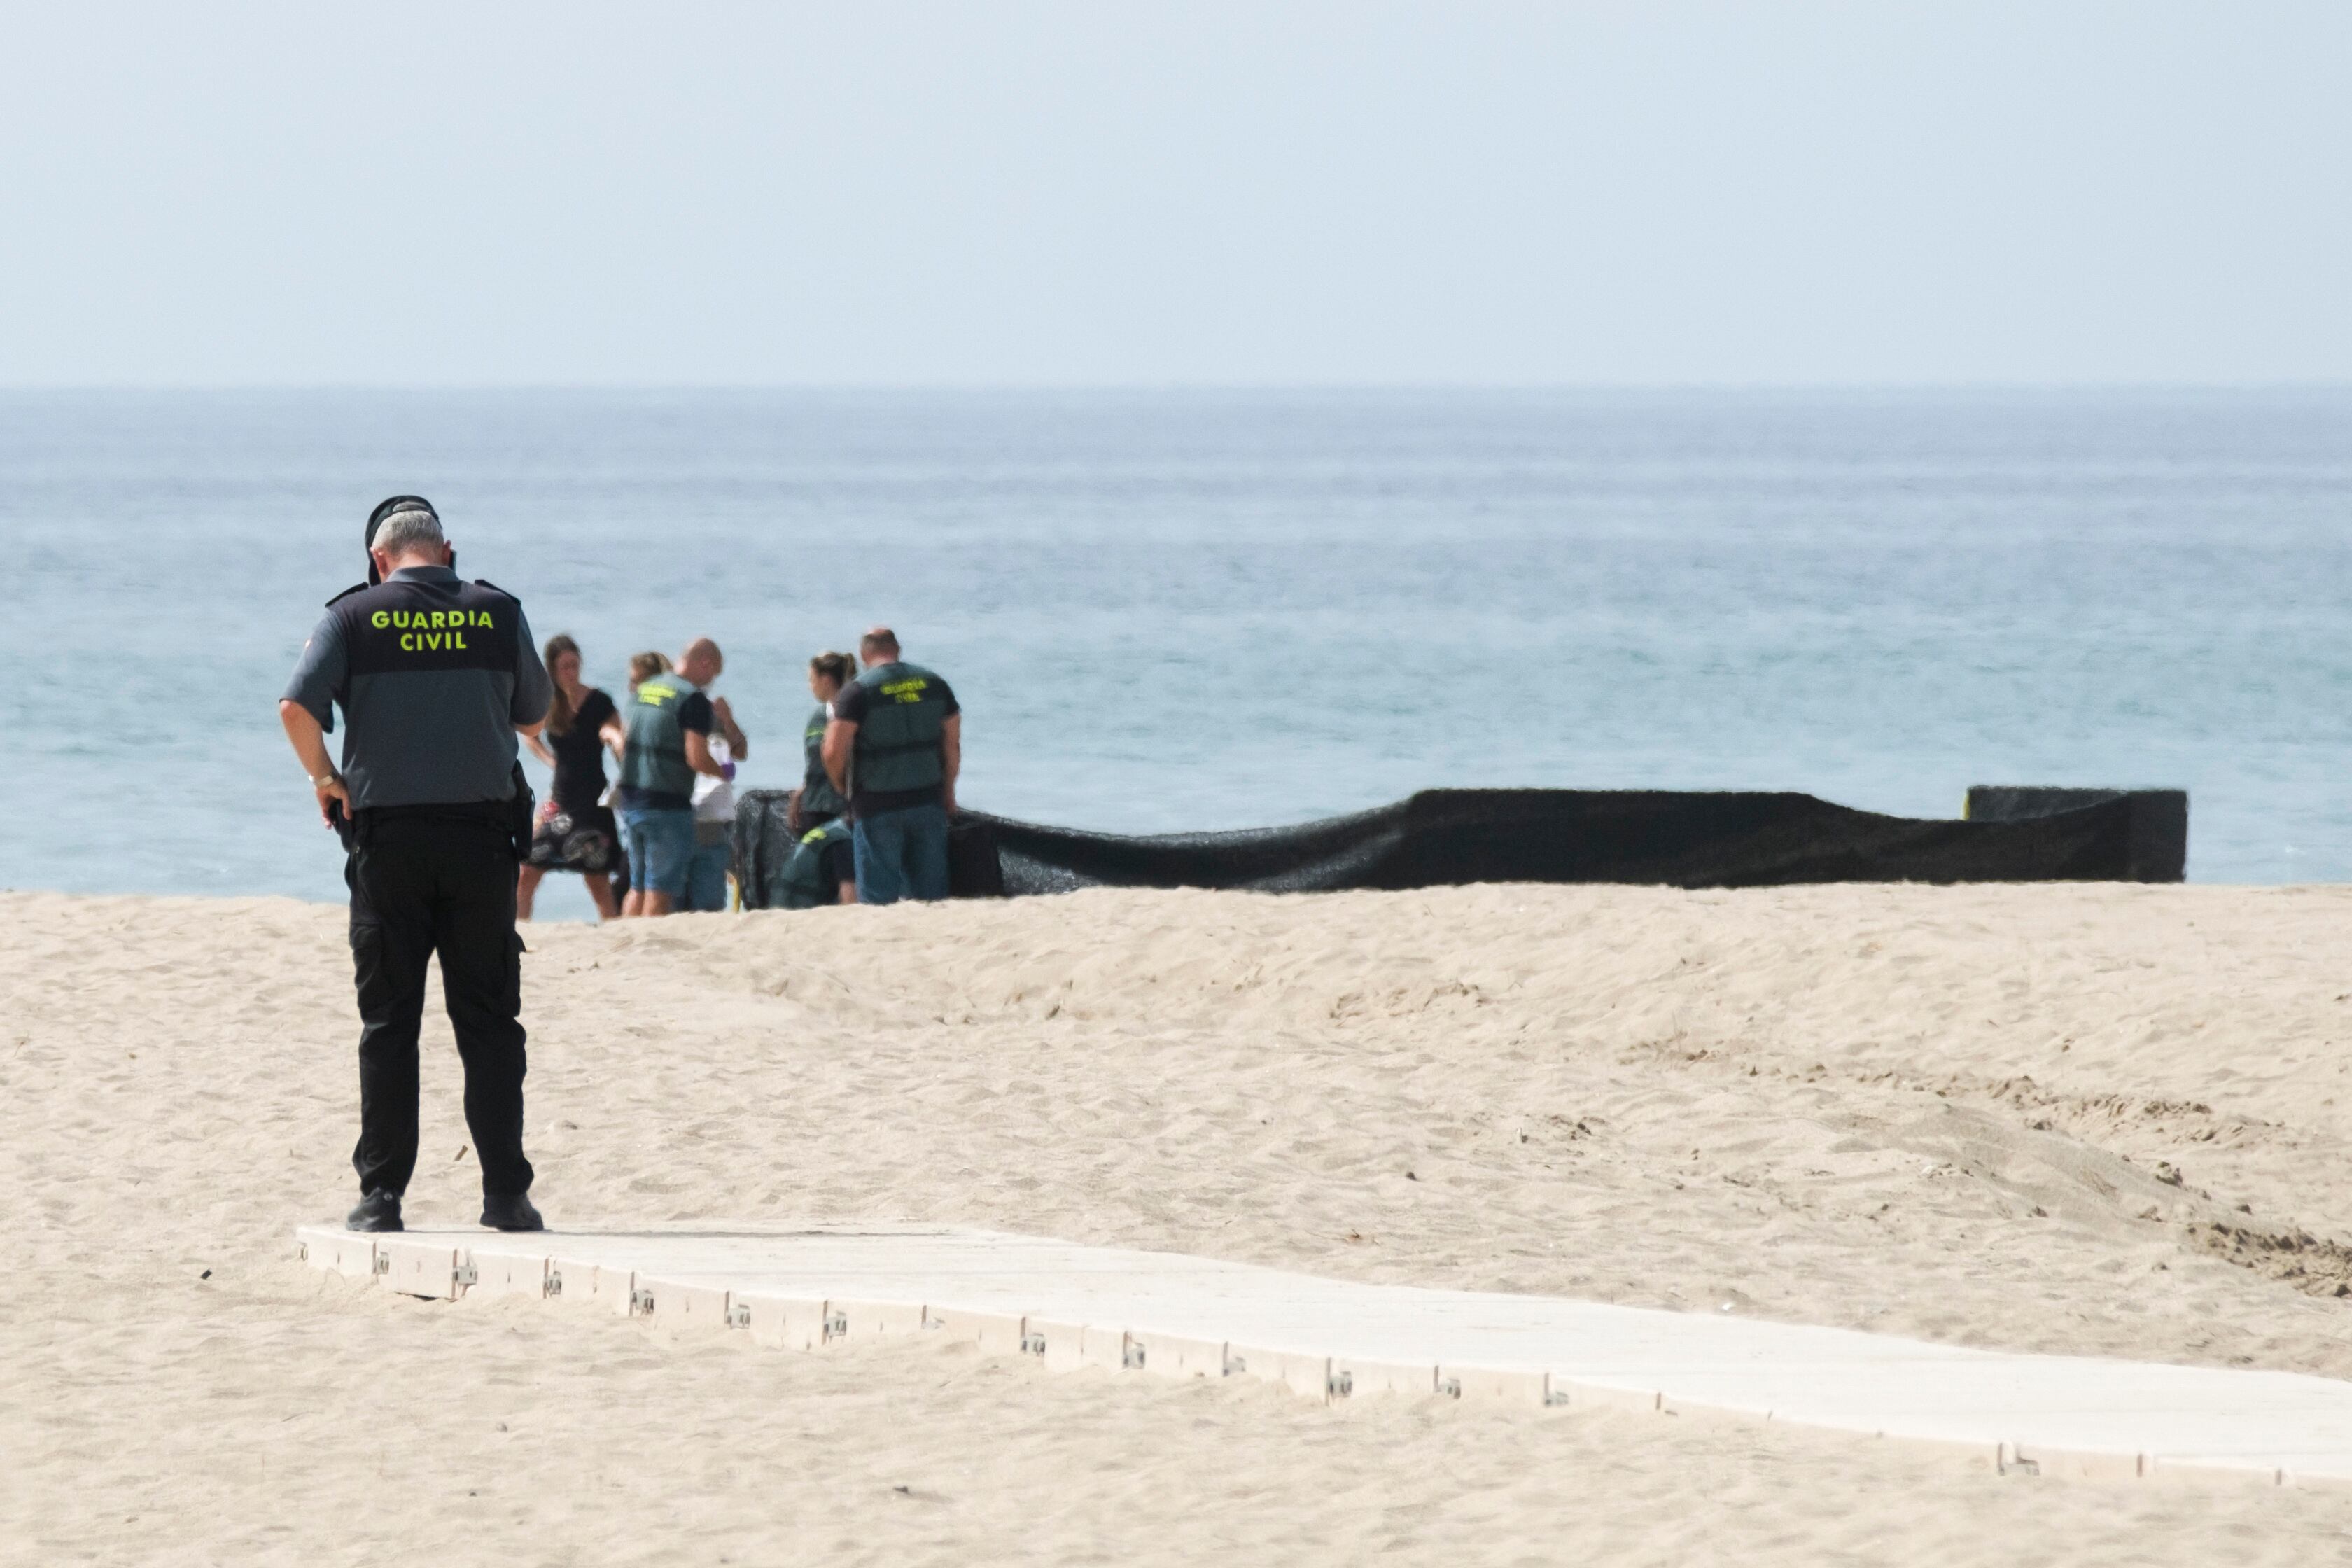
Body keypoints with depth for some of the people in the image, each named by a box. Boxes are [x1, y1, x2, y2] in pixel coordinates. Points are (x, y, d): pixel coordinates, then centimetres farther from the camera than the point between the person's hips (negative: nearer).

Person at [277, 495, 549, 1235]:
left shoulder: (354, 617, 0)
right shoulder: (499, 614, 5)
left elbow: (296, 708, -12)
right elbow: (534, 717, 17)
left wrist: (325, 779, 3)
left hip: (386, 836, -1)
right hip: (481, 831, 1)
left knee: (388, 1022, 4)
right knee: (488, 1020, 5)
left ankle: (382, 1194, 2)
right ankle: (505, 1193, 2)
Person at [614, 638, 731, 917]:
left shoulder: (643, 690, 12)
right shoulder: (694, 699, -12)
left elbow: (623, 745, 20)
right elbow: (697, 759, -18)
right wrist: (723, 772, 1)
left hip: (630, 800, 7)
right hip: (668, 806, -7)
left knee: (638, 888, 15)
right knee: (661, 893, -4)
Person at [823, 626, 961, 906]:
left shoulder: (857, 691, -9)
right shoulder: (934, 684, 5)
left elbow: (834, 752, -14)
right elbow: (953, 744, 9)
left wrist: (841, 787, 5)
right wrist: (948, 791, 21)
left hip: (876, 806, -4)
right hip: (928, 802, 4)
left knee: (878, 895, 0)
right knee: (929, 892, 9)